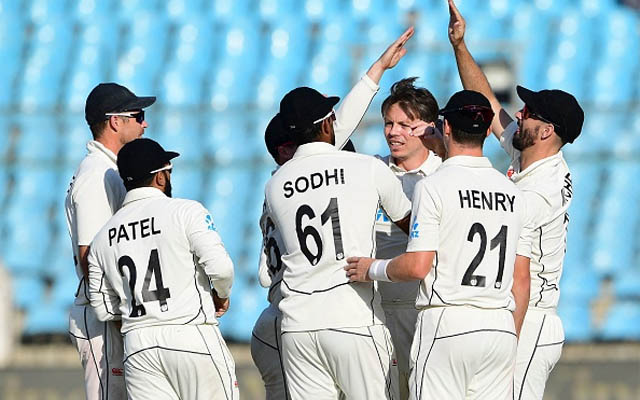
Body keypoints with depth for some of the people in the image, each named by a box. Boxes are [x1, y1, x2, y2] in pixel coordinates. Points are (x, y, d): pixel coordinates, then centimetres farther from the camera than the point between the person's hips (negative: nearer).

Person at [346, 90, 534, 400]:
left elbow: (417, 267, -13)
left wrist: (372, 269, 5)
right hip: (501, 327, 6)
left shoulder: (433, 186, -6)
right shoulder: (511, 192, 12)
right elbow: (522, 275, 13)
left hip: (447, 323, -6)